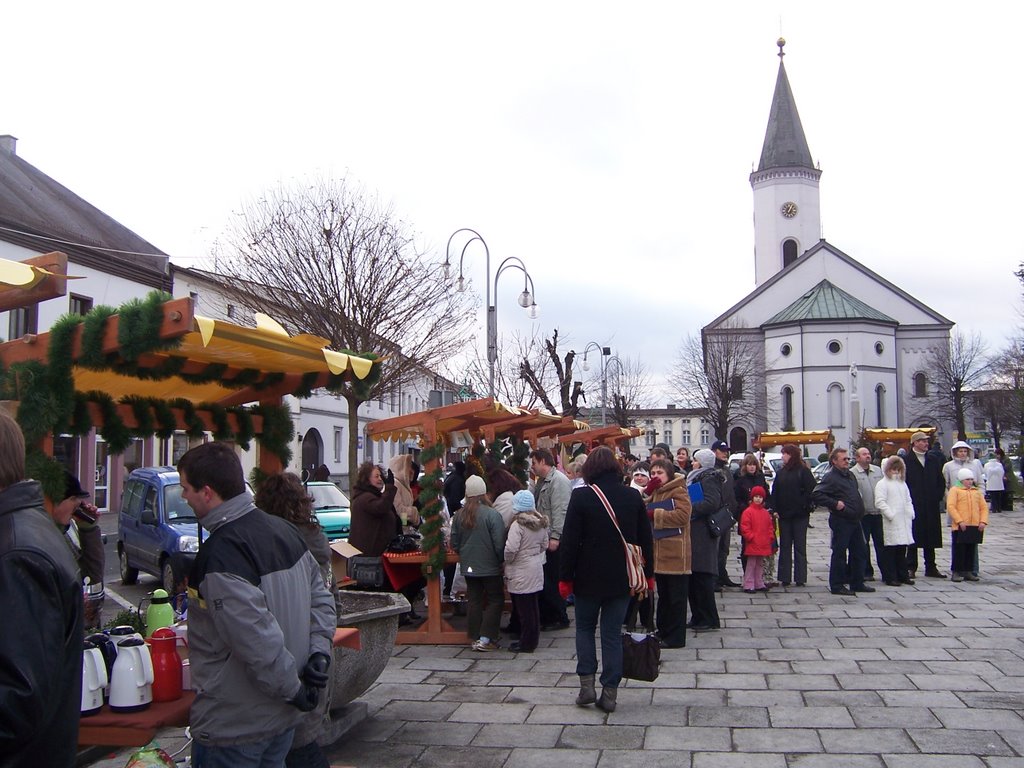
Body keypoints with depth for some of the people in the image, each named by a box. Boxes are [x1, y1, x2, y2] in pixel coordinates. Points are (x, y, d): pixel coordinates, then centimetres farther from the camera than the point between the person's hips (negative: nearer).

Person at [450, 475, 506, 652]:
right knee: (495, 600, 7)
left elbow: (454, 543, 4)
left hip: (468, 567, 5)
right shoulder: (492, 514, -17)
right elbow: (499, 544, -16)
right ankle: (485, 639, 1)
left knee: (474, 601, 14)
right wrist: (501, 560, 2)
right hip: (490, 567, -4)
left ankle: (476, 638, 17)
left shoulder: (459, 515, -3)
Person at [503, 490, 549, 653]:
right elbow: (544, 545, 13)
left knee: (524, 608, 1)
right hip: (536, 568, 8)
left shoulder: (517, 525, -19)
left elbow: (511, 549, -24)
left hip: (521, 572, -8)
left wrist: (507, 561, -7)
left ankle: (526, 643, 8)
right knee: (533, 606, 15)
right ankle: (532, 639, 24)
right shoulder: (541, 523, 4)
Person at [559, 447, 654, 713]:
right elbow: (645, 539, 6)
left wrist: (565, 577, -3)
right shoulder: (633, 497, 0)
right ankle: (609, 692, 9)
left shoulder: (582, 496, -12)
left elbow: (569, 541, -11)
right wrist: (648, 574, 15)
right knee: (613, 633, 9)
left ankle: (587, 684, 8)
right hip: (621, 579, 3)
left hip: (589, 577, -3)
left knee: (585, 628, 16)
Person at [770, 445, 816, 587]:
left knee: (799, 546, 2)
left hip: (800, 515, -5)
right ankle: (785, 577, 10)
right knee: (785, 546, 6)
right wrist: (775, 509, 0)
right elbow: (775, 492, 9)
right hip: (784, 515, 5)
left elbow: (811, 490, -9)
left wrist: (806, 506, -12)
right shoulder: (781, 473, 11)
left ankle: (800, 578, 7)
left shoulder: (803, 471, -5)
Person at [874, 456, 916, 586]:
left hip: (904, 521, 7)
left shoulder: (902, 483, 20)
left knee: (902, 550, 12)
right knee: (890, 550, -5)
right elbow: (880, 502, -13)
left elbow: (908, 500, 24)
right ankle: (890, 577, -1)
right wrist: (891, 515, -17)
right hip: (891, 522, -7)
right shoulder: (882, 484, -4)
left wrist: (910, 513, 9)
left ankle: (903, 575, 19)